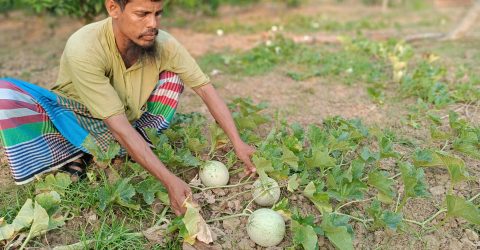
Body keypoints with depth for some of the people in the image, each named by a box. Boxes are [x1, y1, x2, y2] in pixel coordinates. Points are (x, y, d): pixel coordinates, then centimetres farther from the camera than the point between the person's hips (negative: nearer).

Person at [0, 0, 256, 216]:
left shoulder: (164, 44, -22)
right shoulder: (84, 49, -34)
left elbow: (205, 88, -16)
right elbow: (119, 127, -36)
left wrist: (238, 143, -22)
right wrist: (170, 180, -40)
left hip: (132, 121, 4)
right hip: (76, 121, -3)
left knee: (173, 73, -15)